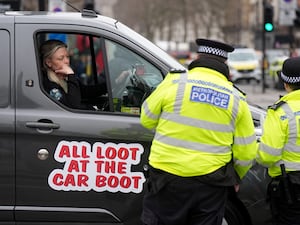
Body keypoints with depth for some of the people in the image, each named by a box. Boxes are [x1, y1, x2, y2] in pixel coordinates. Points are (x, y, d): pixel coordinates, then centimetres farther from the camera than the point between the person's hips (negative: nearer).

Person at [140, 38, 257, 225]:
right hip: (210, 186, 1)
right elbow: (246, 153, 2)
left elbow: (147, 119, 5)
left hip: (167, 179, -1)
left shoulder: (174, 82, -5)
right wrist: (235, 178, 21)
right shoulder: (236, 99, 1)